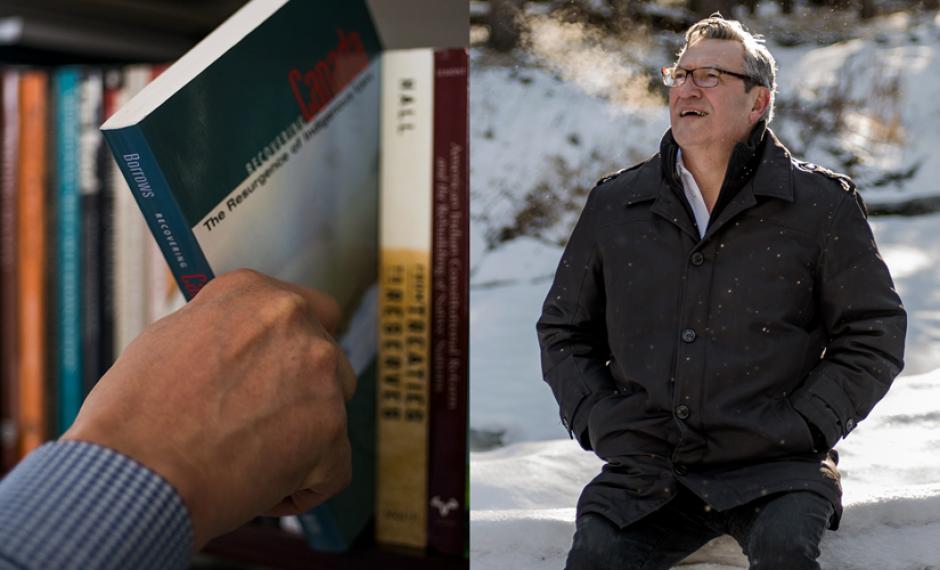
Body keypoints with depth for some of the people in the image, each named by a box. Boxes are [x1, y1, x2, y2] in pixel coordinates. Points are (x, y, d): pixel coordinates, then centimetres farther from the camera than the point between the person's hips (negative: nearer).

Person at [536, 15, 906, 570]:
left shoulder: (822, 204, 2)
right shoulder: (614, 206, 8)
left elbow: (873, 336, 6)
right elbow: (563, 331, 17)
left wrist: (799, 428, -5)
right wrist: (600, 423, 3)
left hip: (774, 466, -1)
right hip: (646, 467, 2)